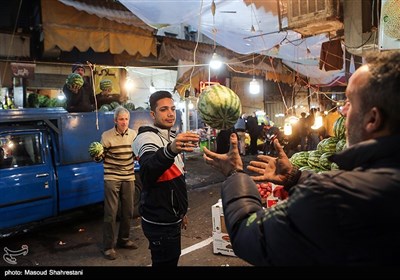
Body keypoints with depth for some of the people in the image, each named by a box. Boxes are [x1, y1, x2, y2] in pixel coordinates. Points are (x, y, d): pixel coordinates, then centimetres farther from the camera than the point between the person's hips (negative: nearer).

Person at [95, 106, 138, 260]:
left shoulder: (133, 134, 2)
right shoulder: (106, 136, -10)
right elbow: (100, 158, -5)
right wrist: (97, 155, -26)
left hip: (129, 178, 4)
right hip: (112, 178, -4)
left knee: (127, 212, 12)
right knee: (111, 213, -3)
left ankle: (124, 240, 30)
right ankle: (108, 247, 8)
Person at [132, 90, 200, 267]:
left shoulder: (171, 137, 11)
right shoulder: (147, 138, -18)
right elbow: (148, 170, -42)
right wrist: (170, 150, -61)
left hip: (170, 219, 9)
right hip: (160, 222, -9)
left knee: (171, 260, 21)